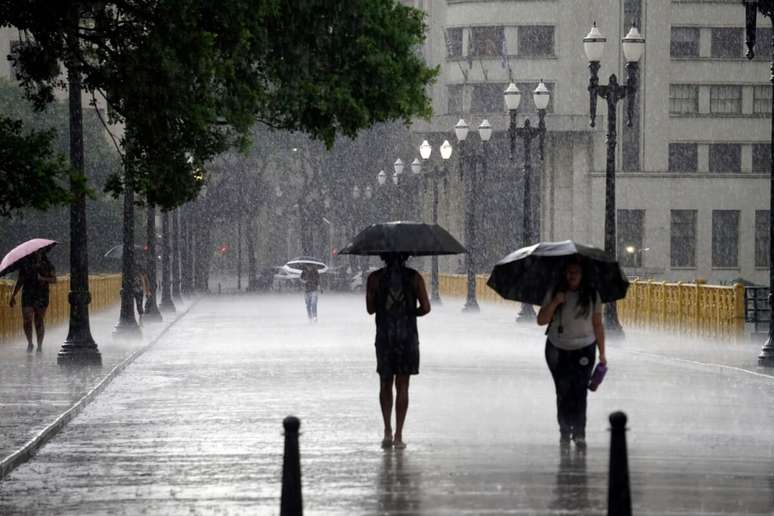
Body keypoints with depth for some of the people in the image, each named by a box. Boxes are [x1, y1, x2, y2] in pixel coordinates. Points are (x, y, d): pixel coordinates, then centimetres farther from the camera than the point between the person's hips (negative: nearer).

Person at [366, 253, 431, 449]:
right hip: (408, 336, 0)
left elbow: (370, 308, 1)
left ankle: (388, 431, 1)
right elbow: (425, 308, -5)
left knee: (385, 384, 13)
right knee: (402, 386, 5)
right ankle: (398, 436, 3)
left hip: (384, 336, 0)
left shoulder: (375, 278, -4)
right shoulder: (414, 277, -3)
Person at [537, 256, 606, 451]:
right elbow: (541, 320, -5)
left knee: (579, 391, -10)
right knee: (563, 391, 2)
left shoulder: (592, 295, 0)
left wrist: (602, 353, 4)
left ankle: (579, 434, -7)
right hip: (557, 349, 1)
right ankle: (564, 431, 15)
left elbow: (597, 325, 4)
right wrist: (555, 303, -19)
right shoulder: (554, 293, 0)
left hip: (584, 350, -1)